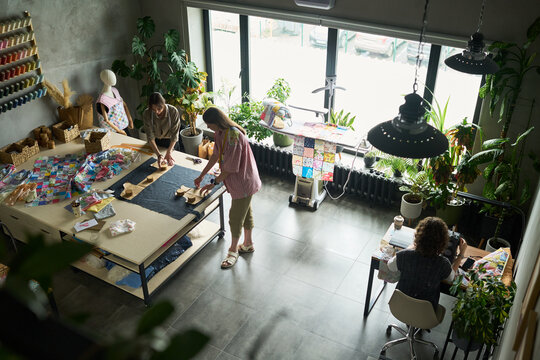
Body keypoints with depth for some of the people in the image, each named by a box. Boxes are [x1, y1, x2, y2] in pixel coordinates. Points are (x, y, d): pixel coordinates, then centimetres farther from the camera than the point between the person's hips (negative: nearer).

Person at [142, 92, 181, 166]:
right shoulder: (147, 114, -27)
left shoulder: (174, 111, -30)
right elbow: (150, 137, -26)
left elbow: (174, 135, -26)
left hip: (171, 143, -1)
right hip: (155, 142, 1)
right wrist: (159, 155, -37)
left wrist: (169, 152, -37)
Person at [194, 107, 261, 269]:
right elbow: (216, 155, 11)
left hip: (243, 182, -9)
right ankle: (248, 244, 42)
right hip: (239, 181, 9)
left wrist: (214, 183, -14)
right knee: (245, 212, 23)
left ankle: (233, 251, 24)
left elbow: (230, 168, -26)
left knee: (236, 217, 5)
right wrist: (201, 176, 14)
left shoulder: (233, 137, -32)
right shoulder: (220, 133, -1)